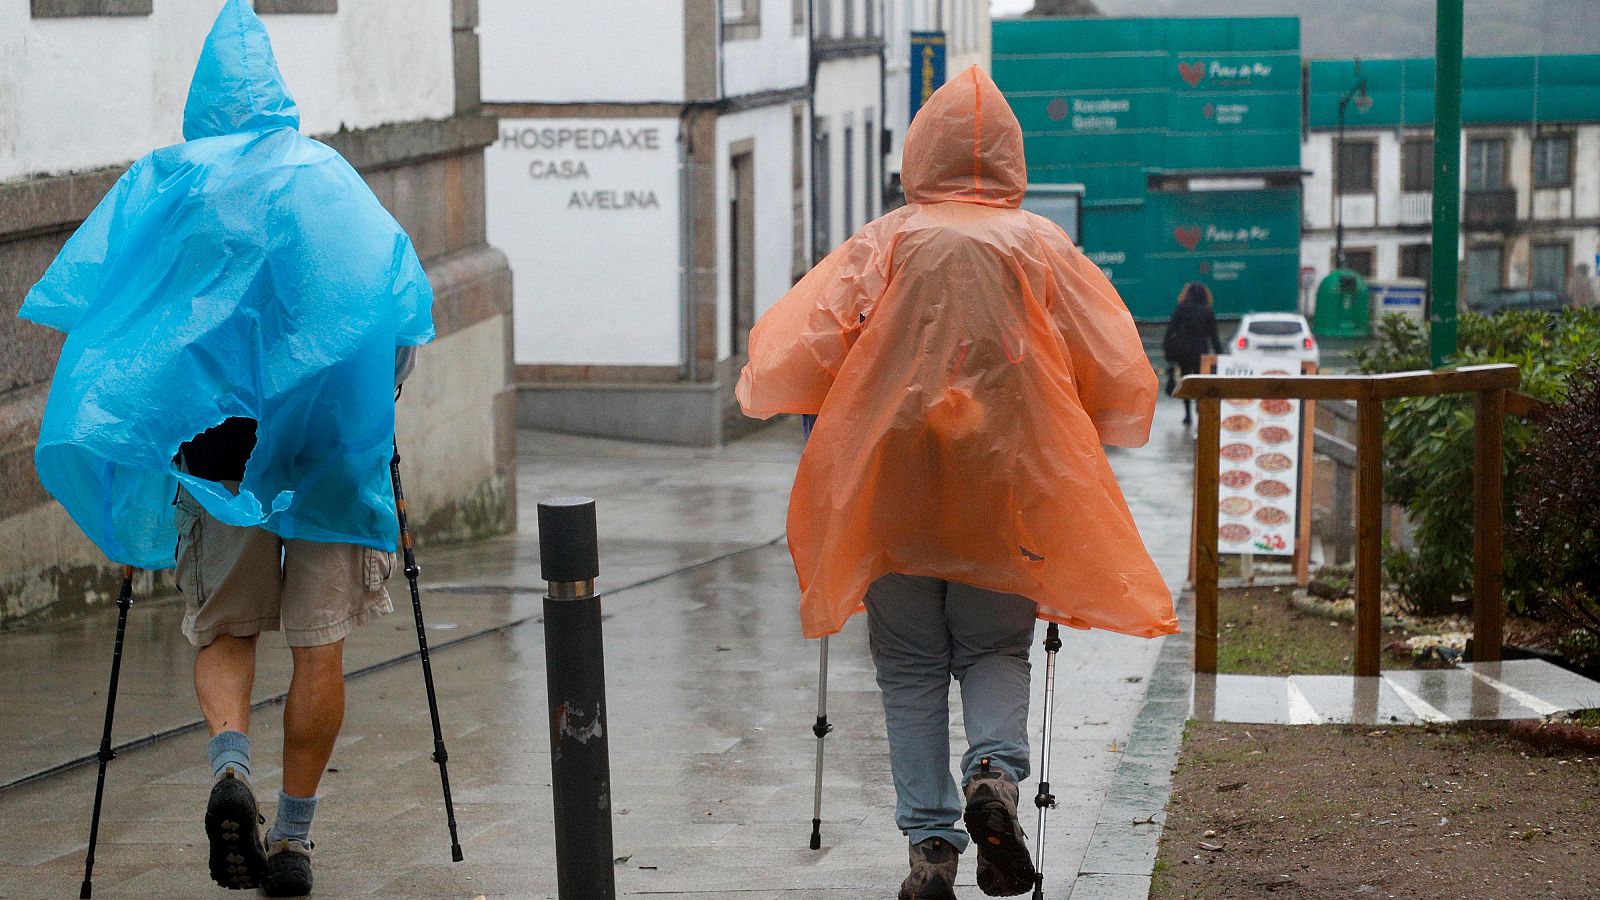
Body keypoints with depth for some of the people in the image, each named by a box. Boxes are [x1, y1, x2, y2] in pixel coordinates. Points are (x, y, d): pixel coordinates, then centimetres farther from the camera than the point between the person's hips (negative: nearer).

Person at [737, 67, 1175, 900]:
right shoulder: (1043, 248, 3)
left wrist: (763, 393, 13)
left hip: (890, 486, 0)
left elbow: (792, 354, -8)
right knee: (996, 652, 14)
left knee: (910, 668, 10)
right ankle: (995, 776, -13)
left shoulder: (883, 244, 1)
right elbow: (1122, 379, 3)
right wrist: (1076, 435, 21)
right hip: (1008, 486, 0)